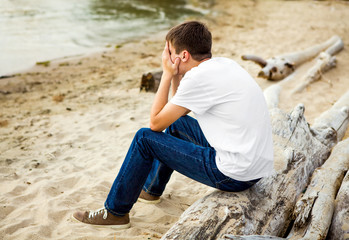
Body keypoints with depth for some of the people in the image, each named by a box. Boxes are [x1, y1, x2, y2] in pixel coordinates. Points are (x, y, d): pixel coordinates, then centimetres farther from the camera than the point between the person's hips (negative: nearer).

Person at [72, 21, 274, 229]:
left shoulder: (198, 77, -19)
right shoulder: (224, 64, 9)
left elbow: (156, 123, -8)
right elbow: (181, 108, 20)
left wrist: (167, 74, -3)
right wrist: (176, 75, 7)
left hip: (234, 175, -9)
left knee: (145, 138, -1)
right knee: (177, 122, 25)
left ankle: (115, 213, 15)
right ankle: (151, 189, 43)